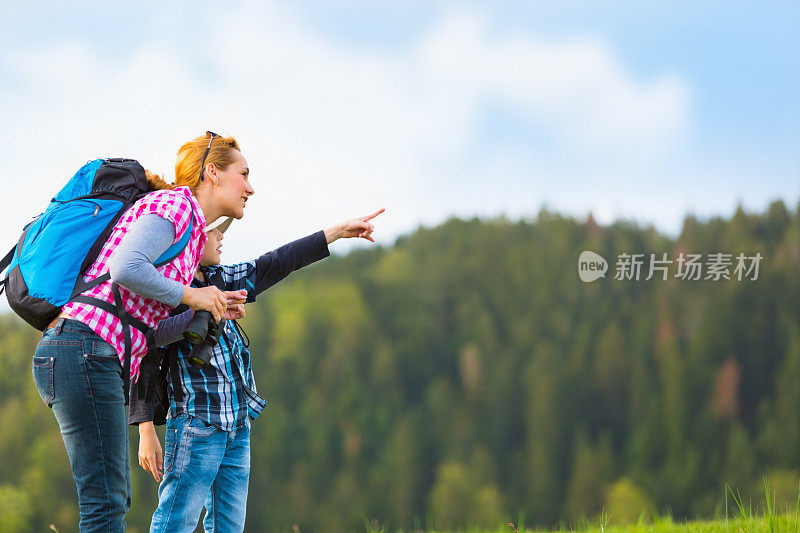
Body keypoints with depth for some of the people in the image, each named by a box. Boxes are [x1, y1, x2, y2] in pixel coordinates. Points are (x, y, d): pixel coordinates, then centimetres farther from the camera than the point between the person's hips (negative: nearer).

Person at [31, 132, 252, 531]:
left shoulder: (191, 228, 25)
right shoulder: (174, 204, -5)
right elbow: (125, 268, -22)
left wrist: (211, 307, 15)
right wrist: (190, 296, -9)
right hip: (84, 349, -10)